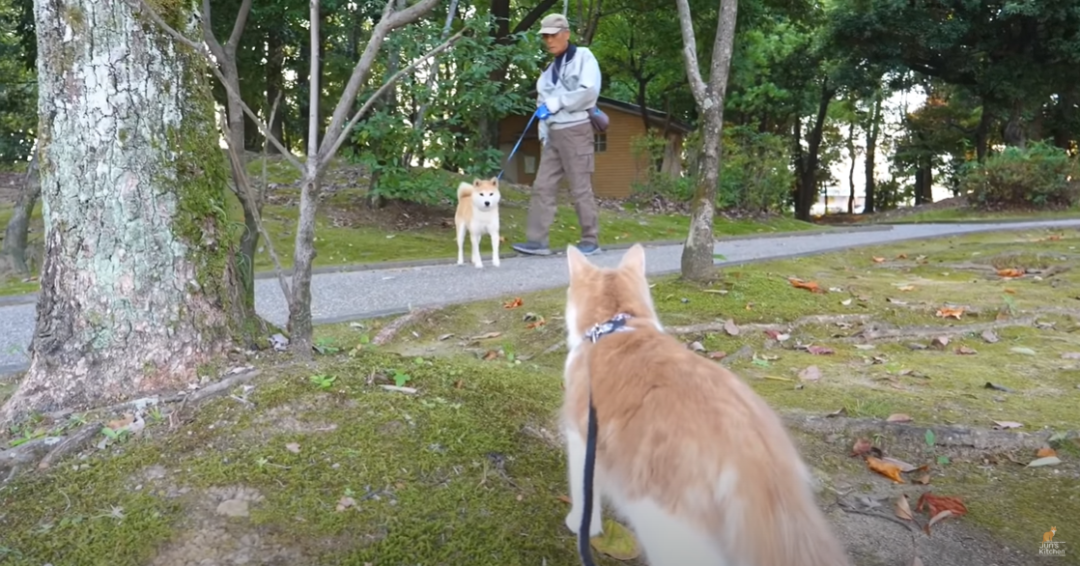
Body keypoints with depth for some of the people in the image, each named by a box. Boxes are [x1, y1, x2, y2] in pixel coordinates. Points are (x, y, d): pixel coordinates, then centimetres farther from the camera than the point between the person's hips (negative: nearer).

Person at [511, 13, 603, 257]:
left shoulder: (584, 57, -1)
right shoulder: (551, 69, 20)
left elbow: (589, 91, -16)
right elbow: (544, 102, 17)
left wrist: (556, 103, -14)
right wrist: (544, 134, 4)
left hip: (576, 131, -7)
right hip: (554, 134, 7)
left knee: (580, 188, -4)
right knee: (542, 187, -1)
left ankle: (591, 240, 6)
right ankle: (537, 241, -1)